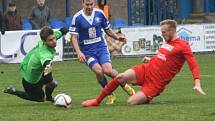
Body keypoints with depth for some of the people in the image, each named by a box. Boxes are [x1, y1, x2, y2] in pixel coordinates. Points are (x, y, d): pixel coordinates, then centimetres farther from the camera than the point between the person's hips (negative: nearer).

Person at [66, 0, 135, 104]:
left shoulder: (99, 13, 0)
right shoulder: (77, 17, -8)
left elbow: (107, 29, 14)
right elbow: (73, 37, -9)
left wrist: (117, 37, -4)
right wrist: (79, 52, -22)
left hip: (101, 47, 1)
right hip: (87, 51, -1)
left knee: (107, 70, -21)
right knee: (98, 71, -24)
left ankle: (124, 85, 6)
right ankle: (110, 95, -3)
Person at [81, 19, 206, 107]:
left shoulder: (183, 46, -8)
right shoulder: (167, 43, 16)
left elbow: (194, 65, -16)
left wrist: (197, 83, -29)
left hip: (156, 83, -7)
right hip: (146, 70, 7)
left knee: (131, 102, -19)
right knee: (121, 77, -17)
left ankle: (148, 99, 16)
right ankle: (97, 101, -3)